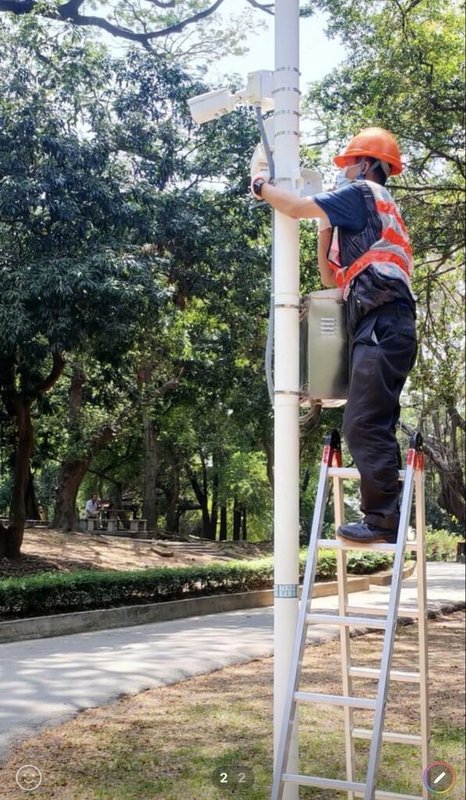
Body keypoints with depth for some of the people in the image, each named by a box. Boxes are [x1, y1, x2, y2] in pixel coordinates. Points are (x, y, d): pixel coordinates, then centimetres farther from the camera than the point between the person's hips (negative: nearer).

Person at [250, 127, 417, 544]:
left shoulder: (362, 193, 3)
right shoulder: (366, 218, 31)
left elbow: (296, 207, -4)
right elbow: (330, 277, 31)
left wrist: (260, 184, 14)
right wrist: (326, 229, 24)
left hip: (381, 325, -10)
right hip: (378, 327, 10)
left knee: (364, 424, -14)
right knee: (375, 426, 9)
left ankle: (381, 519, -14)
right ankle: (386, 516, 10)